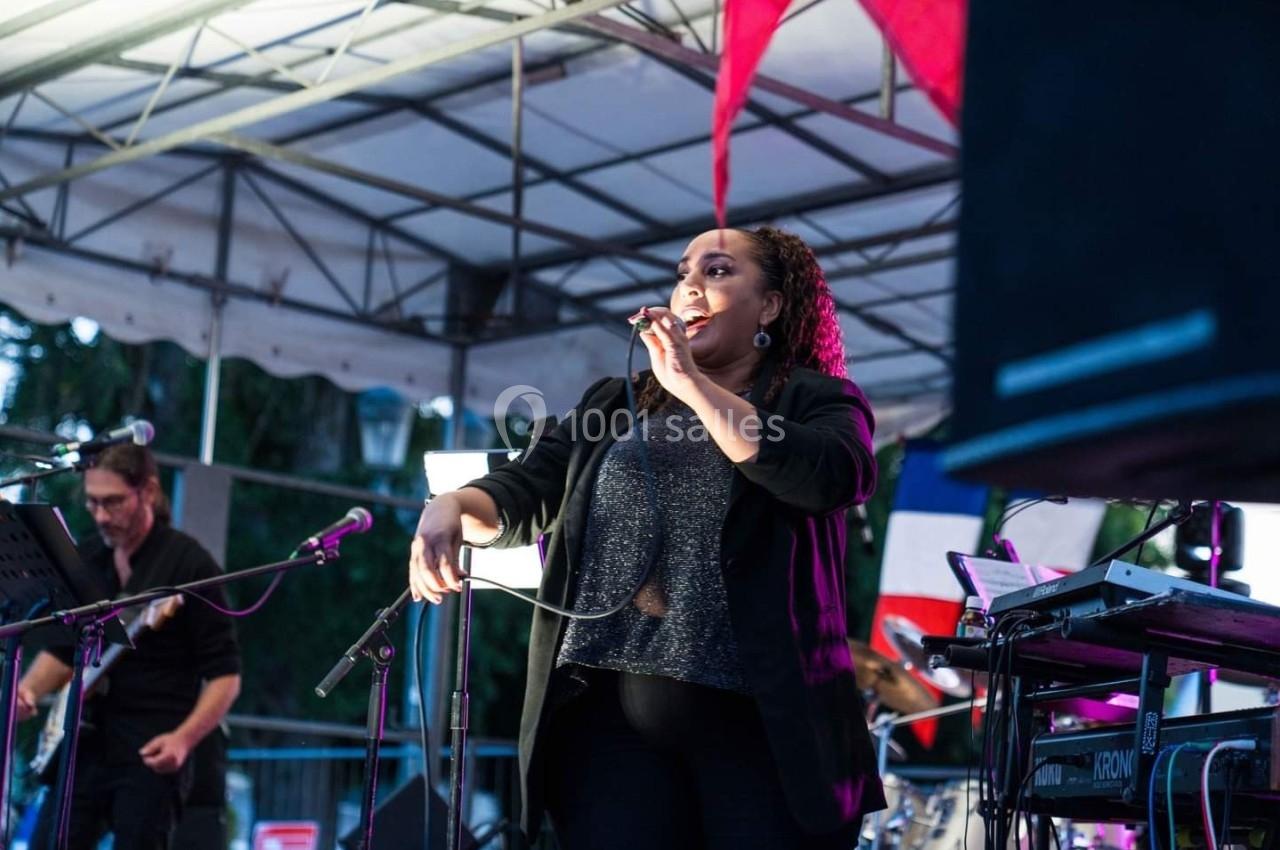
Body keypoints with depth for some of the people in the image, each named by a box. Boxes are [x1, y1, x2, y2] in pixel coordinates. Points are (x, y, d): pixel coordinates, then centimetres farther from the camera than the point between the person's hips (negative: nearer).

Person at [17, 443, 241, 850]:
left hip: (151, 755, -6)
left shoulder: (189, 565, -9)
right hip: (85, 745, 6)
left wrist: (183, 739, -24)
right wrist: (29, 690, -2)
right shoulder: (85, 558, 8)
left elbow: (224, 674, -9)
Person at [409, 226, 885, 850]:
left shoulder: (814, 399, 7)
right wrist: (450, 505, -10)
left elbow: (826, 479, -15)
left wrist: (692, 383, -14)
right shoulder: (616, 404, 21)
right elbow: (521, 496, 13)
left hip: (759, 723, -3)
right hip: (614, 718, 4)